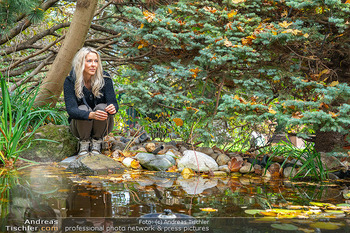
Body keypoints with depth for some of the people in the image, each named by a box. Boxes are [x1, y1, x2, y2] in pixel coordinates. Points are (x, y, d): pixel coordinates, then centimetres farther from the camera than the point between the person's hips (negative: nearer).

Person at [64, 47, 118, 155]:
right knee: (83, 108, -31)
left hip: (102, 125, 1)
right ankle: (84, 143, -7)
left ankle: (96, 142, -7)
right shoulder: (70, 81, -16)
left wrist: (113, 108, -44)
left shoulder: (104, 78, -13)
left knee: (102, 107, -29)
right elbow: (71, 110, -27)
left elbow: (113, 102, -16)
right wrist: (91, 115, -47)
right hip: (79, 124, -1)